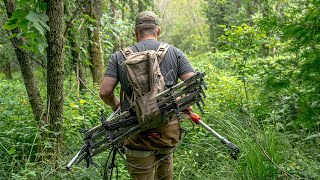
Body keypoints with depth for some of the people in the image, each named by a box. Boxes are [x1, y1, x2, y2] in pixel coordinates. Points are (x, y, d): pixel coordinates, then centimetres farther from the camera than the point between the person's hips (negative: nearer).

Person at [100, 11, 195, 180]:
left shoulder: (120, 56, 0)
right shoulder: (175, 52, 2)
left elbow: (105, 92, -5)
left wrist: (116, 106, 15)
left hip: (137, 133, -1)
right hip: (168, 132, 2)